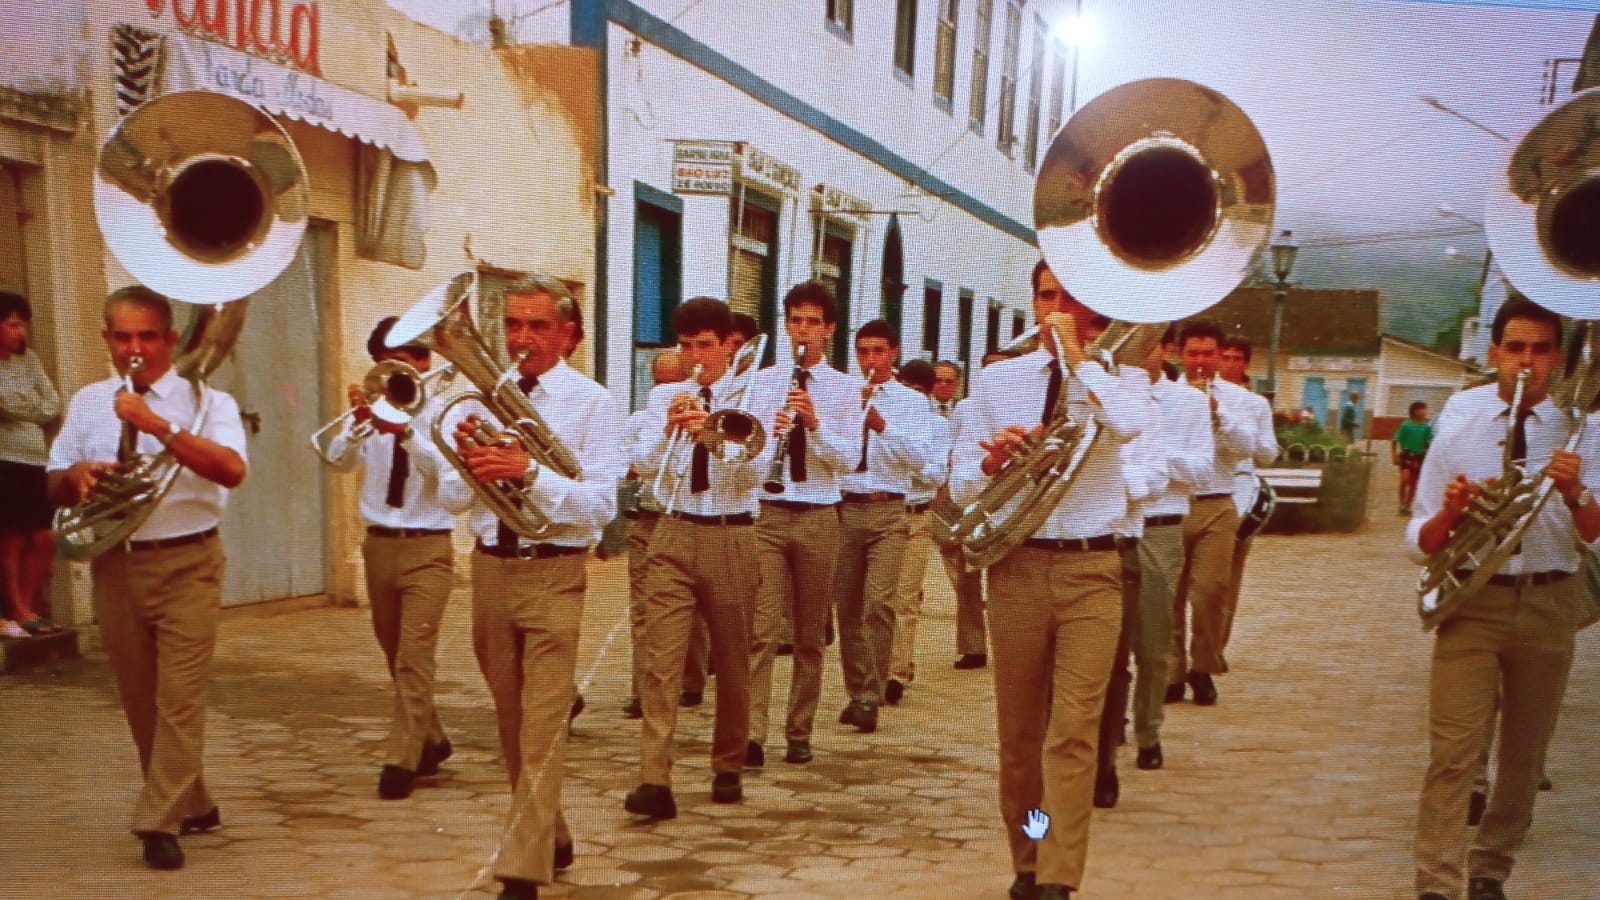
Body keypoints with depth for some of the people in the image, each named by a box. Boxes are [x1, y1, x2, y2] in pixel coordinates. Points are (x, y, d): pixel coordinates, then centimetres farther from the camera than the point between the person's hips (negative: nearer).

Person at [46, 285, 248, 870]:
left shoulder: (205, 401, -5)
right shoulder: (86, 404, 9)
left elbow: (232, 470, -23)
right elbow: (54, 487, 14)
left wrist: (159, 426, -30)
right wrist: (75, 476, -10)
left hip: (187, 563, -5)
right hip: (114, 564, 5)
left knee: (178, 696, -9)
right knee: (140, 700, 12)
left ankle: (160, 824, -2)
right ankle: (191, 806, 27)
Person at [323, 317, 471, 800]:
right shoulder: (375, 409, 7)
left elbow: (456, 492, -19)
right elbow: (339, 460, -4)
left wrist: (407, 431, -25)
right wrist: (357, 422, -22)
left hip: (427, 548, -5)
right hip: (378, 543, 5)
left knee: (414, 658, -9)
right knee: (396, 656, 15)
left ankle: (402, 760, 0)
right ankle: (431, 741, 32)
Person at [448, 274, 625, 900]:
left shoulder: (593, 403, -6)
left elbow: (601, 503, -17)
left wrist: (528, 472, -29)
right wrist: (464, 457, -16)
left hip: (553, 573, -5)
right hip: (489, 566, 6)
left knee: (542, 726, -8)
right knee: (512, 721, 16)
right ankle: (550, 839, 34)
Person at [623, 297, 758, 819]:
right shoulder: (664, 396, 11)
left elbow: (754, 466, -9)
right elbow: (642, 465, 2)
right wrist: (669, 429, -15)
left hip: (732, 537, -1)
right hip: (675, 534, 1)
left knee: (733, 660, 9)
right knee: (661, 657, -10)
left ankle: (728, 768, 26)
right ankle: (655, 780, -13)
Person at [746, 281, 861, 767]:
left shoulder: (845, 387, 6)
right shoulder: (761, 382, 9)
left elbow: (849, 460, -3)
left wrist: (816, 424, -19)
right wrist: (769, 432, -19)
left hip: (818, 517, 1)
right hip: (766, 512, 0)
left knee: (810, 632, 8)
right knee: (761, 628, -10)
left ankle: (799, 733, 19)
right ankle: (752, 735, -12)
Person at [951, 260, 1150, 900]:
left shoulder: (1119, 375, 6)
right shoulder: (995, 379, 9)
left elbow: (1126, 426, -21)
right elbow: (959, 488, 7)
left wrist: (1076, 355, -12)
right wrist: (991, 463, -14)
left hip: (1092, 567, -2)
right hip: (1017, 565, 2)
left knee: (1074, 730, -8)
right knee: (1019, 729, 9)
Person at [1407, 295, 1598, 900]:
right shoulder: (1457, 431, -1)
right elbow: (1419, 544, 0)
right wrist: (1450, 511, -21)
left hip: (1550, 604, 2)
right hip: (1472, 600, -2)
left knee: (1525, 752, 12)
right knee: (1454, 750, -7)